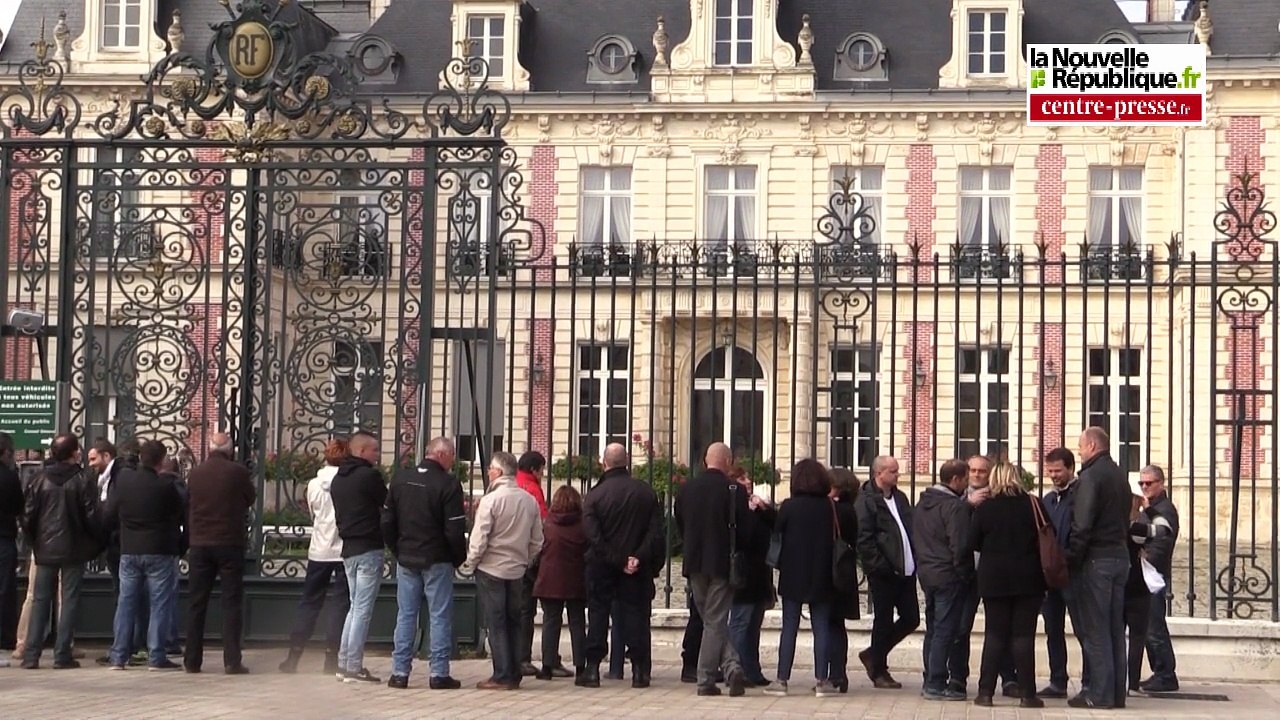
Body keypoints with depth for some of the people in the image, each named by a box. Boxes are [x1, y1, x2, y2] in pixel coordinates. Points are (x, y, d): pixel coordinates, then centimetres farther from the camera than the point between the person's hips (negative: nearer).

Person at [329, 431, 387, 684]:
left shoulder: (337, 479, 12)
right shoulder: (369, 476, -13)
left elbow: (338, 514, 16)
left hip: (348, 548, 8)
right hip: (369, 549, -8)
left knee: (355, 606, 16)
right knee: (363, 608, -5)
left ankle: (344, 663, 16)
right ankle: (354, 667, -6)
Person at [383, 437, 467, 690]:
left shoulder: (400, 478, 3)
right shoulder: (448, 484, -14)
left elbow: (387, 521, 6)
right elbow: (455, 529, -15)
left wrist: (398, 550, 15)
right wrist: (459, 557, 0)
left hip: (406, 559, 5)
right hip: (437, 562, -5)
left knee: (406, 615, 9)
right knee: (440, 617, 3)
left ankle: (400, 672, 9)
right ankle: (439, 673, 2)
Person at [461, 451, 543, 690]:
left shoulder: (491, 500, -15)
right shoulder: (530, 501, 2)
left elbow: (479, 539, -14)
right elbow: (537, 541, 7)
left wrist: (469, 565, -1)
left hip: (491, 569, -5)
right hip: (517, 570, 5)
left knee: (496, 623, 0)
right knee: (514, 621, 12)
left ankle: (502, 676, -1)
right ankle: (515, 675, 14)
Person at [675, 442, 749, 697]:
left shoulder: (687, 488, 1)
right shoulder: (733, 490, -11)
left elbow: (679, 525, 10)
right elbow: (744, 531, -10)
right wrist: (739, 550, 9)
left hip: (695, 563, 3)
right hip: (722, 564, -3)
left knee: (711, 620, 13)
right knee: (716, 621, 2)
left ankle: (731, 667, 3)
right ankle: (706, 680, -2)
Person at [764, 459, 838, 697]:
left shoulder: (789, 507, -8)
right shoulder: (830, 507, -3)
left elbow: (777, 536, -2)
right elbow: (837, 539, 2)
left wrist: (780, 562, 12)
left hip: (793, 575, -1)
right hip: (821, 577, 1)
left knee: (789, 628, 3)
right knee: (821, 627, 5)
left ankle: (782, 680, 2)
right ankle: (822, 680, 4)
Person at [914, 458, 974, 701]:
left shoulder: (923, 503, 10)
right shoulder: (955, 507, -17)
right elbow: (961, 544, -21)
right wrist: (962, 569, -8)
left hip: (927, 572, 8)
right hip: (950, 576, -8)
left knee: (933, 630, 15)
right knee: (946, 631, -3)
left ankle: (930, 681, 20)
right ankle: (937, 684, -3)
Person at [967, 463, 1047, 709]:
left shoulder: (984, 507, -4)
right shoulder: (1033, 504, -4)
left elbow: (972, 543, -1)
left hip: (994, 578, 0)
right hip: (1028, 578, 0)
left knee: (995, 634, 7)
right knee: (1023, 635, 2)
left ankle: (986, 691, 4)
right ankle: (1027, 693, 1)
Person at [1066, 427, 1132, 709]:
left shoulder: (1090, 477, -12)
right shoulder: (1120, 476, 15)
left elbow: (1081, 525, -18)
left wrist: (1071, 560, -12)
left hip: (1095, 559, -8)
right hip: (1120, 557, 8)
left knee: (1095, 630, -5)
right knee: (1115, 628, 10)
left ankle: (1099, 693, -5)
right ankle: (1117, 691, 13)